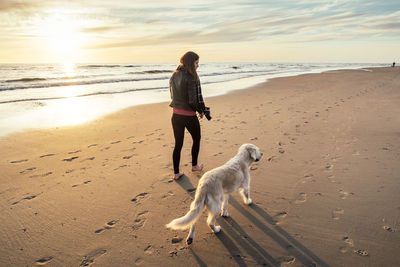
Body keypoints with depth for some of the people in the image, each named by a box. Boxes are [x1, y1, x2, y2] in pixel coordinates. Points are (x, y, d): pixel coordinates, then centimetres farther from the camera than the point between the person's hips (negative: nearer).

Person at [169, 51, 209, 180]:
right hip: (189, 116, -6)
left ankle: (176, 173, 17)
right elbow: (193, 100, -20)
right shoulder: (191, 78, -18)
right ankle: (194, 165, 35)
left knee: (178, 144, 12)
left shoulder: (174, 76, 4)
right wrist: (201, 111, -2)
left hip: (176, 115, 6)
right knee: (196, 139, 20)